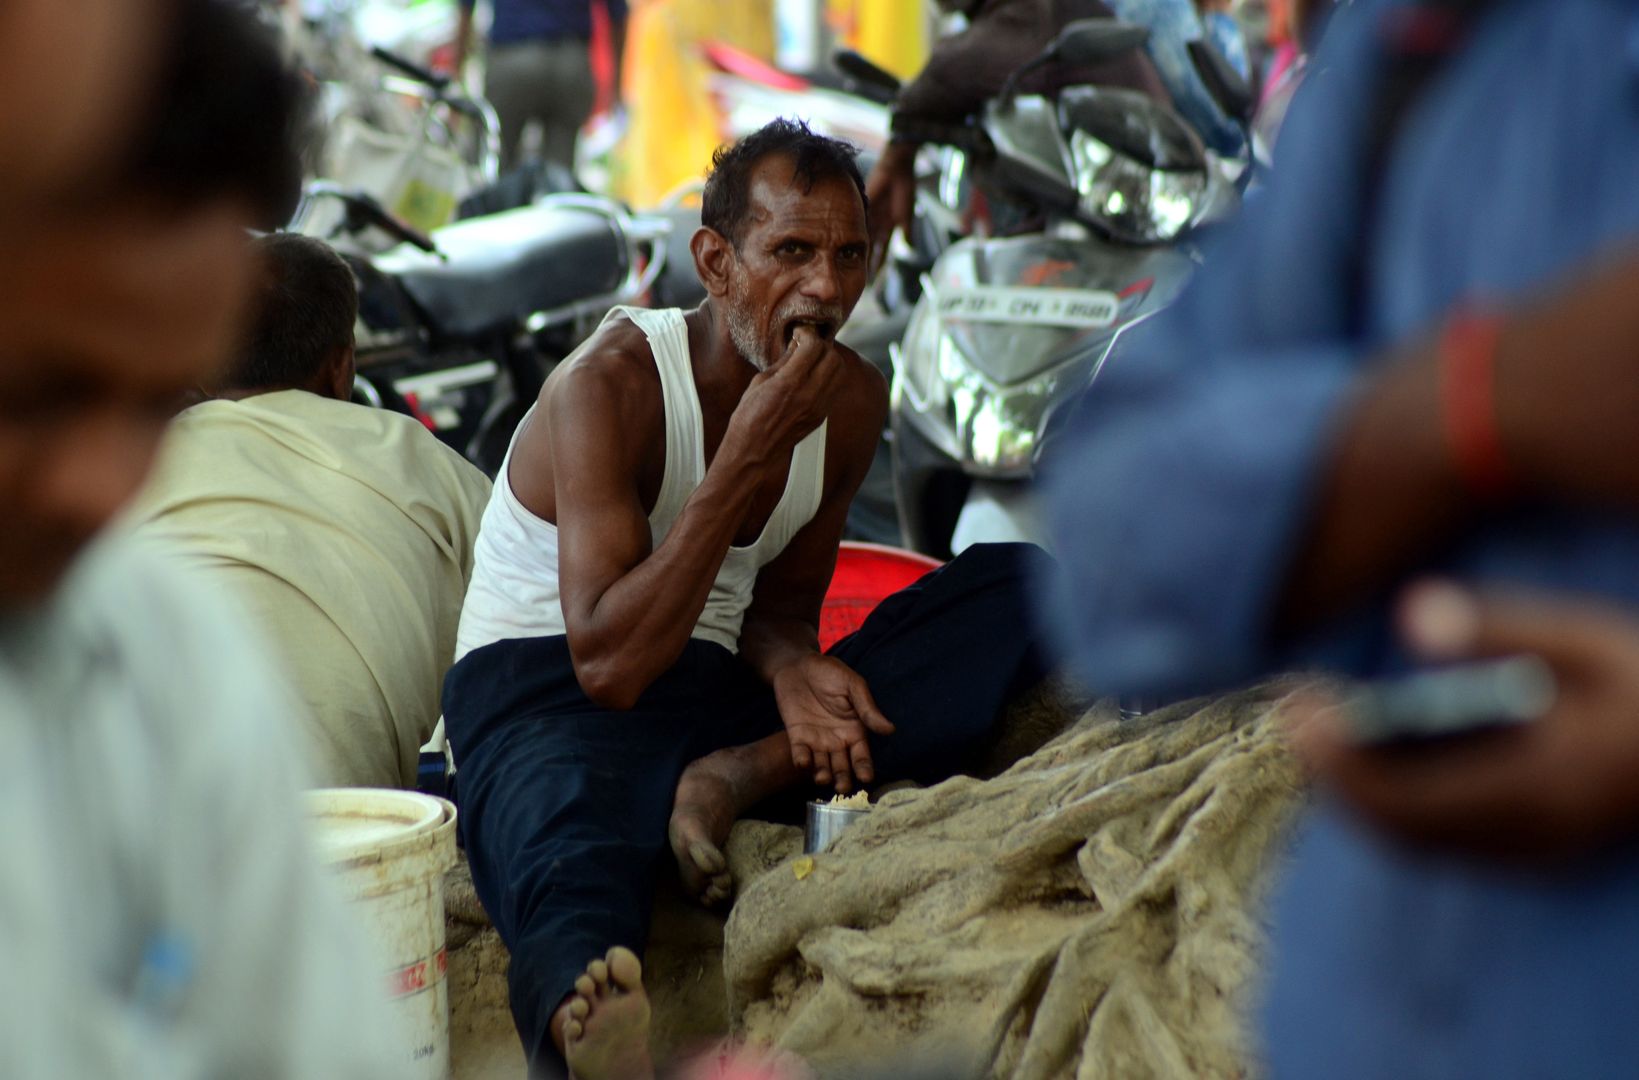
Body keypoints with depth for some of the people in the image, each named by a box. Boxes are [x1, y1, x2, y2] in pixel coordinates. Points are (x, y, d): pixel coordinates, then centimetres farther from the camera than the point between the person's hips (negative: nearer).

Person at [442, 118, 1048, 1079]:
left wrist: (793, 666, -11)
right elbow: (609, 665, -24)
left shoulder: (854, 402, 4)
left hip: (713, 685, 7)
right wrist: (749, 454, -26)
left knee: (1023, 583, -7)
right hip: (547, 690, -7)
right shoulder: (612, 386, -16)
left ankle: (742, 778, -25)